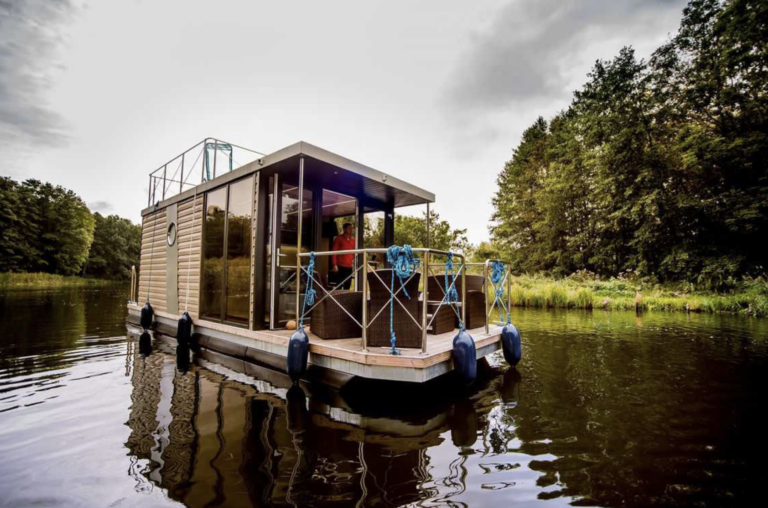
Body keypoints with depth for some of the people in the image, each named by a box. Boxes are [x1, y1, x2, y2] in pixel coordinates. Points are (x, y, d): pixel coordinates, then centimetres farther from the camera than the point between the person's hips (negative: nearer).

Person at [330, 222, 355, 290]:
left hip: (349, 267, 5)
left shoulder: (353, 240, 12)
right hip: (340, 267, -5)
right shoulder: (338, 239, -1)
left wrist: (354, 263, 10)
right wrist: (334, 265, -12)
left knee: (347, 287, 7)